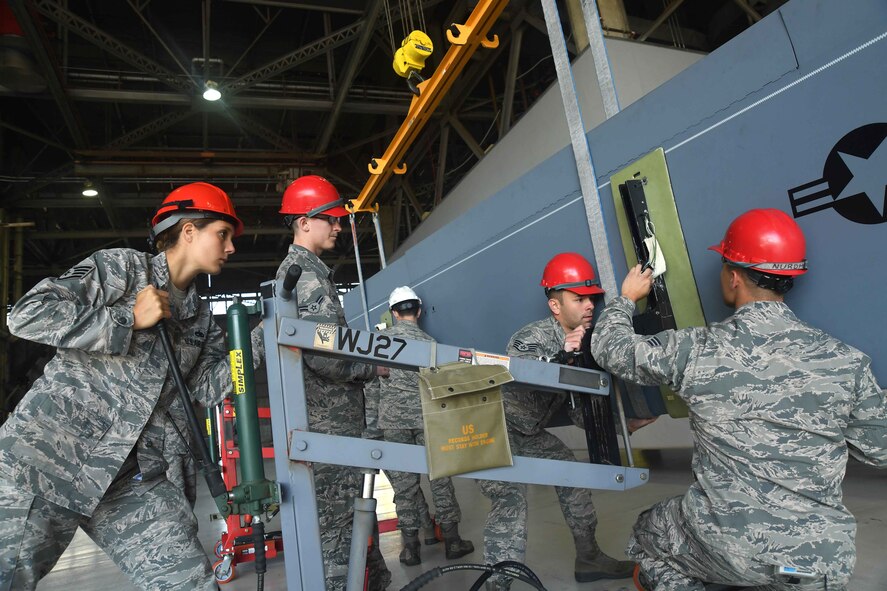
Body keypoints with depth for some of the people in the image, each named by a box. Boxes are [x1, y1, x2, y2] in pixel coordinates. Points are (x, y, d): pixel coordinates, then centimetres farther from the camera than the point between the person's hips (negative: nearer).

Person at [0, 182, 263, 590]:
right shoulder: (122, 267, -4)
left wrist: (263, 335, -1)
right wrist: (129, 319, -15)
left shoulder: (200, 317, 14)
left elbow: (208, 388, 5)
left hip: (133, 480, 6)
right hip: (46, 454, -5)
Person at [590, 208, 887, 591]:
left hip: (727, 547, -2)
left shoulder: (696, 351, -15)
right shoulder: (846, 362, -8)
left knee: (648, 536, 27)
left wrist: (627, 298, 17)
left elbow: (609, 348, -2)